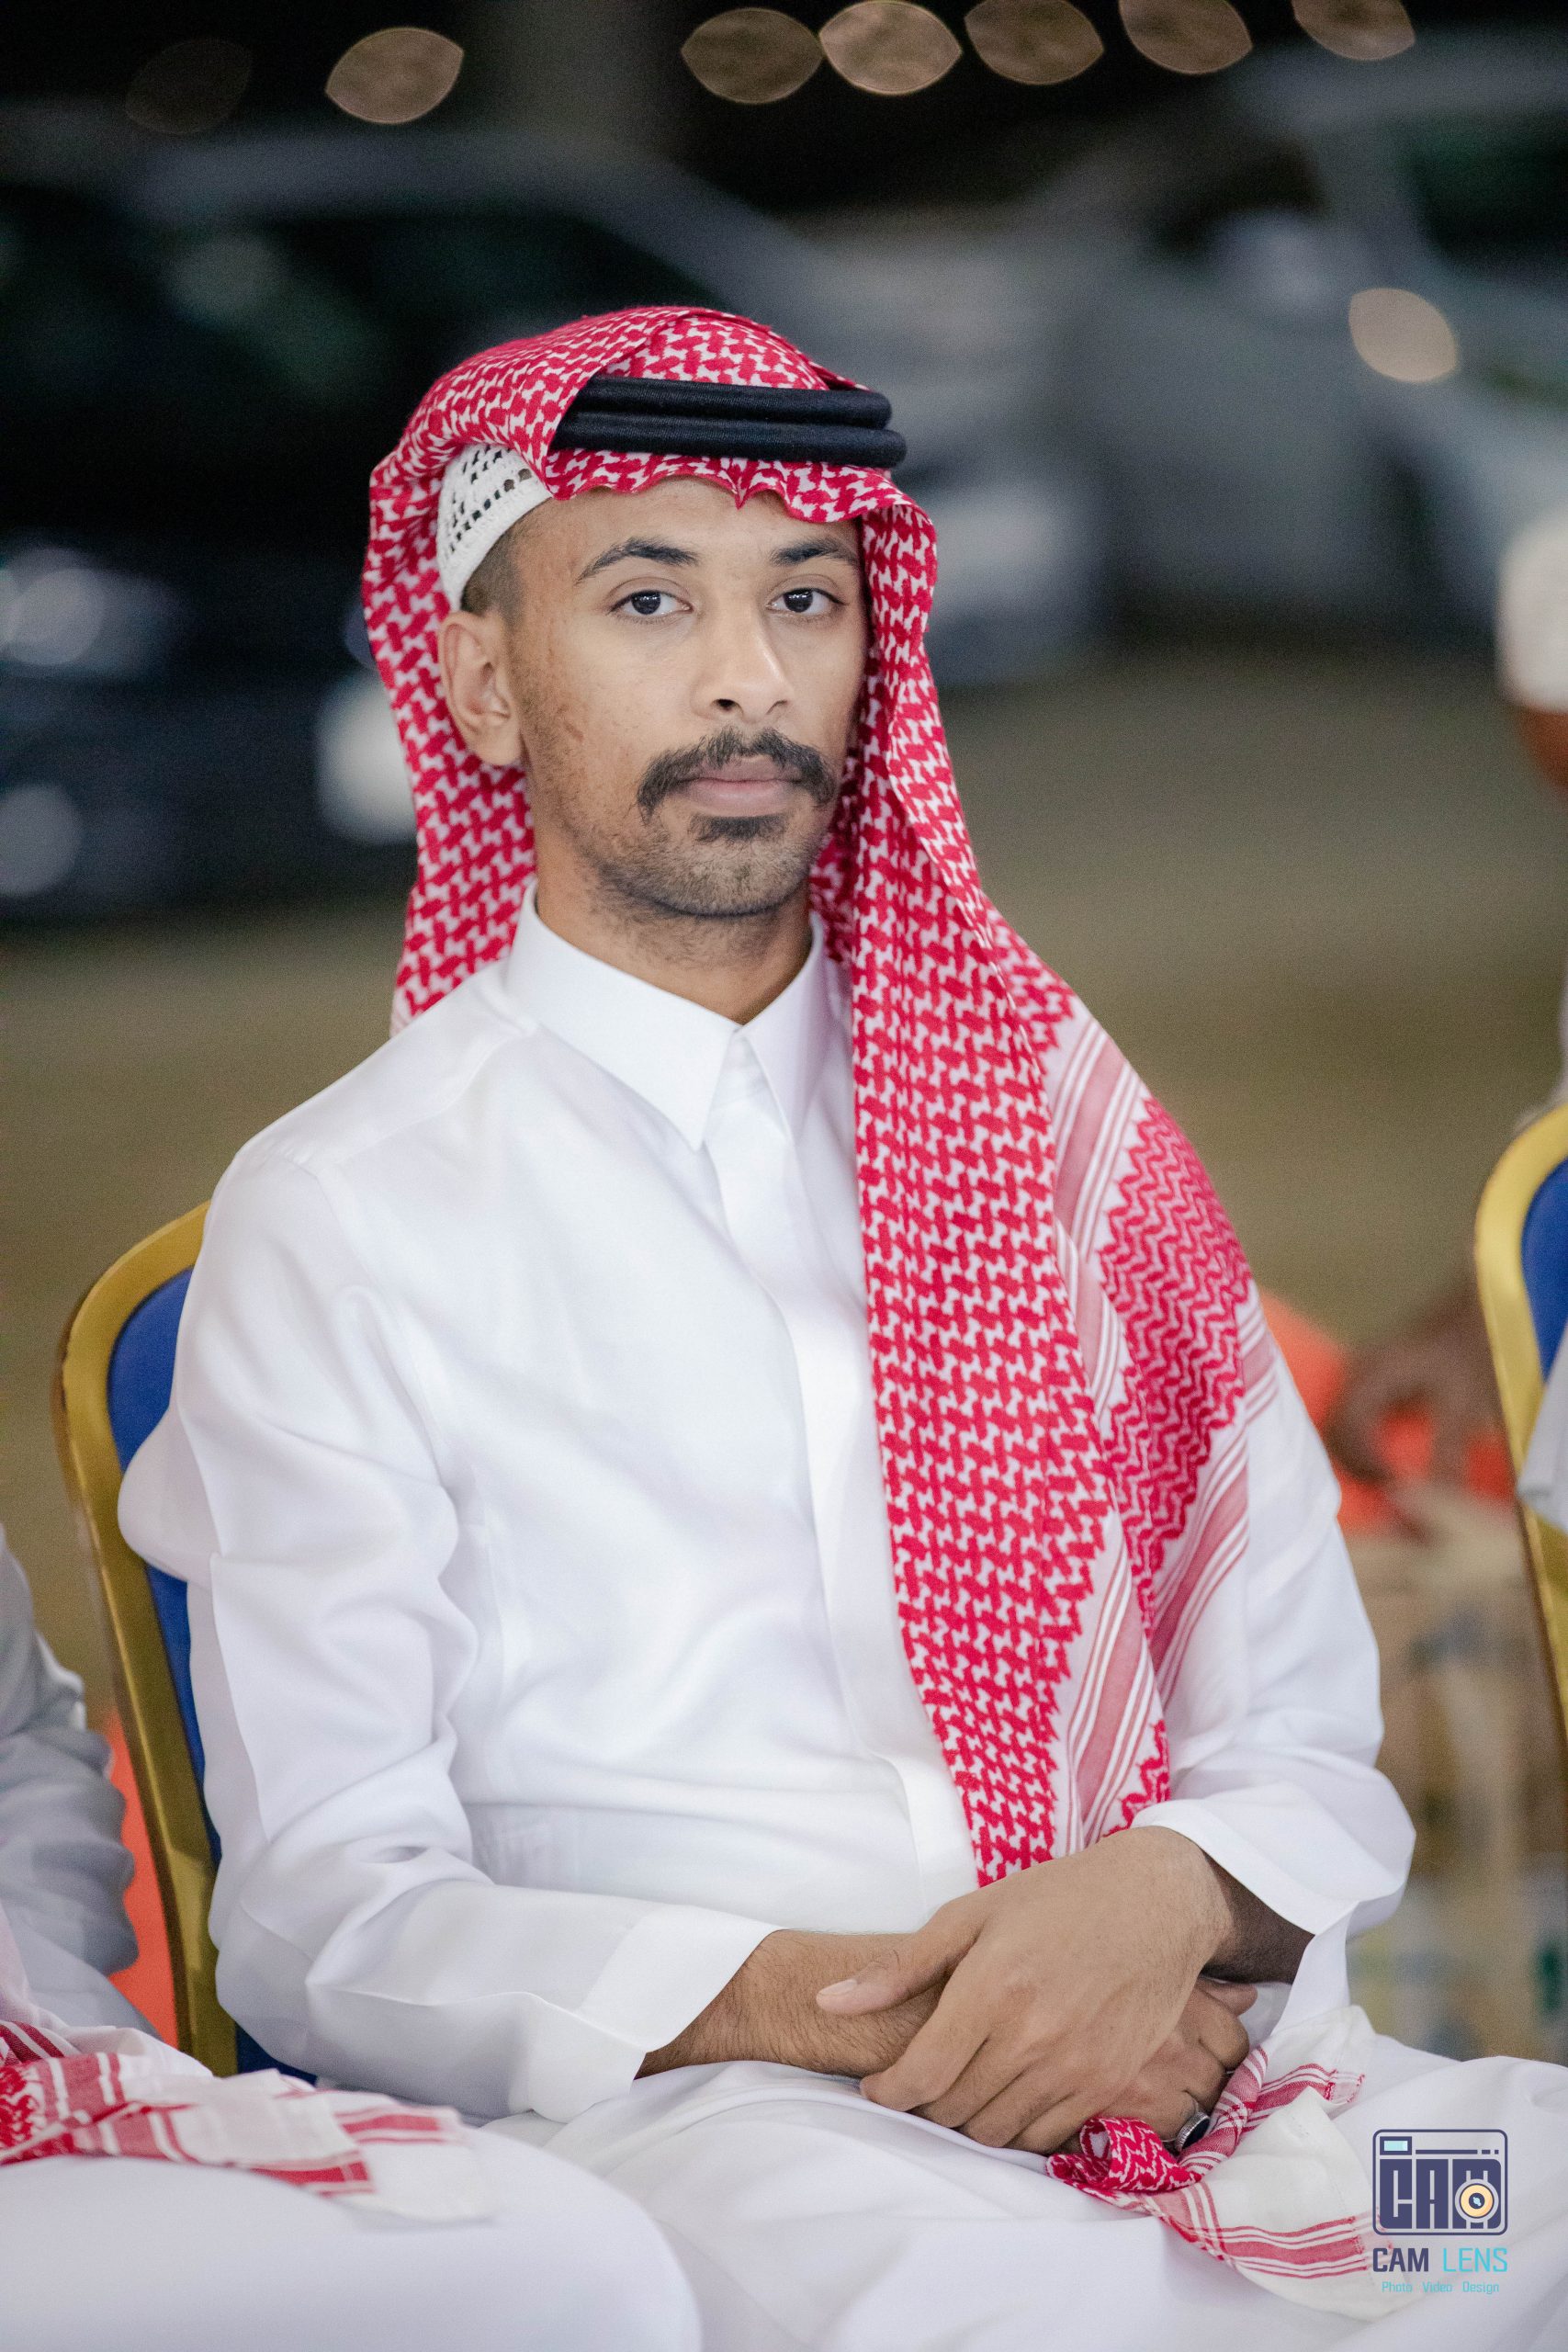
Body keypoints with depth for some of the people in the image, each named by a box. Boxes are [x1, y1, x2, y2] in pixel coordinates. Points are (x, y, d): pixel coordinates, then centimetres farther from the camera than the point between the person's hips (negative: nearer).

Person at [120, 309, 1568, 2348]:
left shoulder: (1047, 1094, 19)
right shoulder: (339, 1223, 7)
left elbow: (1310, 1742, 16)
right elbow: (321, 1919, 1)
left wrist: (1168, 1895, -10)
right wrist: (791, 2005, -16)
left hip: (1178, 2039, 4)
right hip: (666, 2107, -4)